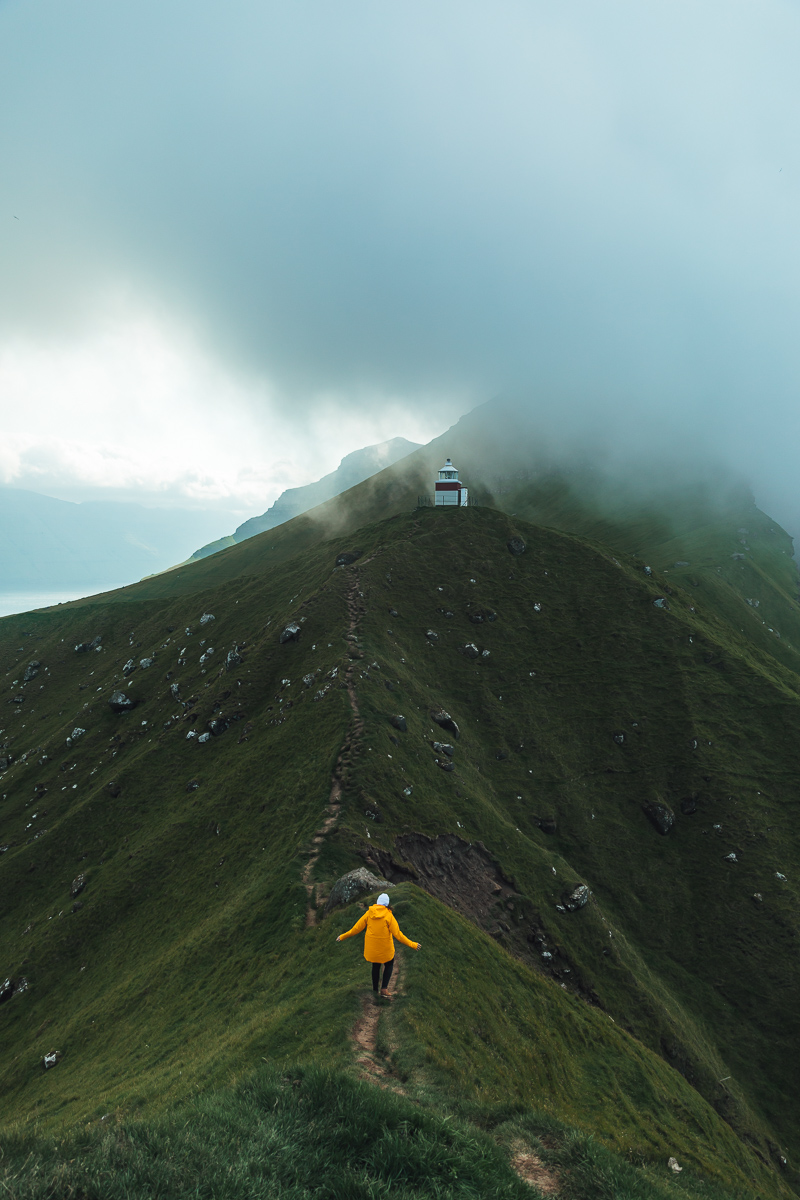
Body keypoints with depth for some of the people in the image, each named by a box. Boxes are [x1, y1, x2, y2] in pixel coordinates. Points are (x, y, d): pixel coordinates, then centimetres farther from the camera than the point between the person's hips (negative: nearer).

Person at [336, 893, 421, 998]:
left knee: (375, 965, 24)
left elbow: (356, 928, -5)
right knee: (389, 965, 21)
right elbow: (397, 934, -18)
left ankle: (375, 989, 35)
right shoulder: (389, 916, -17)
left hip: (372, 947, 3)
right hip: (385, 948, -3)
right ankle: (384, 989, 8)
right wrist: (412, 945, -11)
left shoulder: (369, 913, -8)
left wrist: (343, 936, 8)